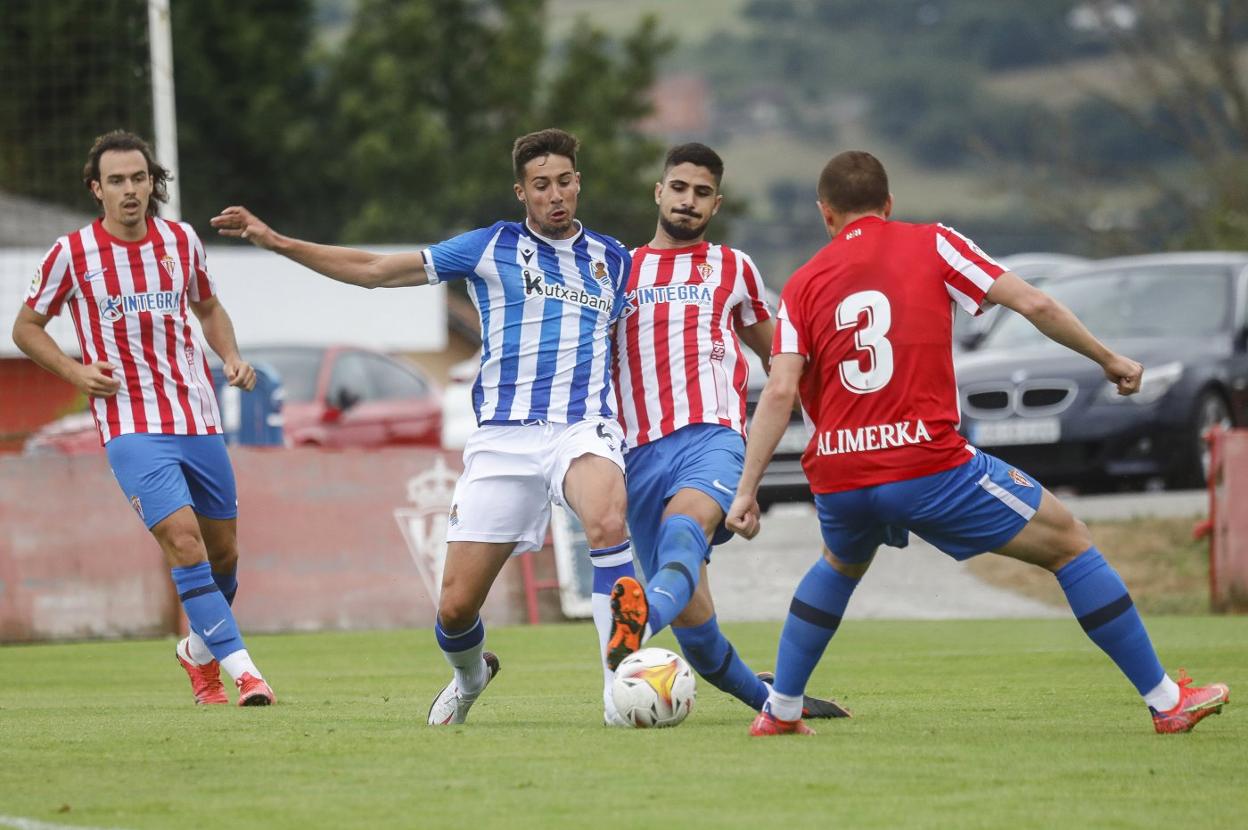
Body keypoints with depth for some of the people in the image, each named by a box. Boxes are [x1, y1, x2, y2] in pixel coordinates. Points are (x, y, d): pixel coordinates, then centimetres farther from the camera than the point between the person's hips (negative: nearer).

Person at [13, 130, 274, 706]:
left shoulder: (180, 240, 6)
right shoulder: (72, 253, -4)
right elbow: (26, 327, 6)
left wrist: (231, 356, 4)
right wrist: (74, 371, -9)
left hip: (199, 419, 4)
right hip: (131, 426, -4)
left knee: (223, 551, 10)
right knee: (182, 539, -20)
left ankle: (200, 649, 37)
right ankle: (241, 669, -22)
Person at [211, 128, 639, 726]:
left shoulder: (612, 260, 14)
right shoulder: (492, 248, 8)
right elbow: (374, 270, 10)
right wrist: (275, 242, 6)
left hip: (583, 427, 0)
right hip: (502, 437, 0)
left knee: (608, 521, -36)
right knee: (455, 606, -2)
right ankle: (470, 676, 35)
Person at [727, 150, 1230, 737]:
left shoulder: (803, 285, 10)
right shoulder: (931, 245, 6)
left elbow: (779, 391, -1)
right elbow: (1034, 304, -1)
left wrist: (746, 490, -2)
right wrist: (1109, 359, 11)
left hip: (837, 480, 4)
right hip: (928, 465, -4)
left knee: (841, 565, 37)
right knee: (1069, 543, 10)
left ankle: (779, 710, 32)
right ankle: (1167, 703, 6)